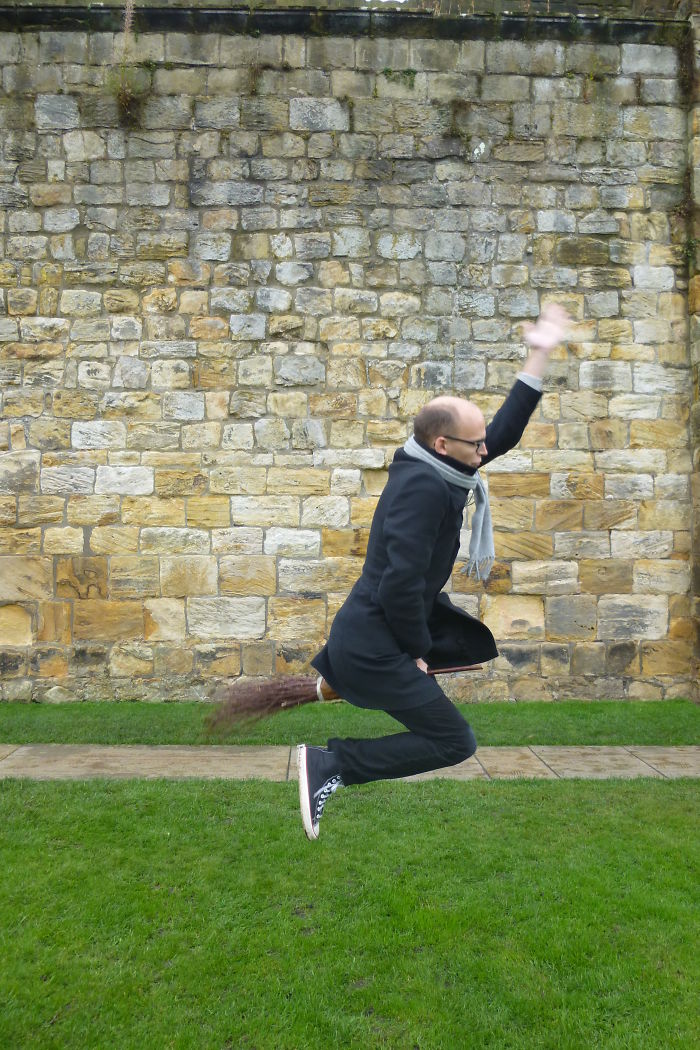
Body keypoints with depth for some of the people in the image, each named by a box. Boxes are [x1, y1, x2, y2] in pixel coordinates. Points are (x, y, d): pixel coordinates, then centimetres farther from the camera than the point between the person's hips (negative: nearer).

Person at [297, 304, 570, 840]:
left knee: (491, 645, 24)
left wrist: (540, 355, 9)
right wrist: (419, 648, -15)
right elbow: (401, 584, -31)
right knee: (456, 744, 0)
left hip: (402, 615, 9)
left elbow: (505, 431, 11)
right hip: (372, 645, -9)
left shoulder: (441, 465, 3)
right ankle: (328, 764, -4)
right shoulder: (422, 486, -26)